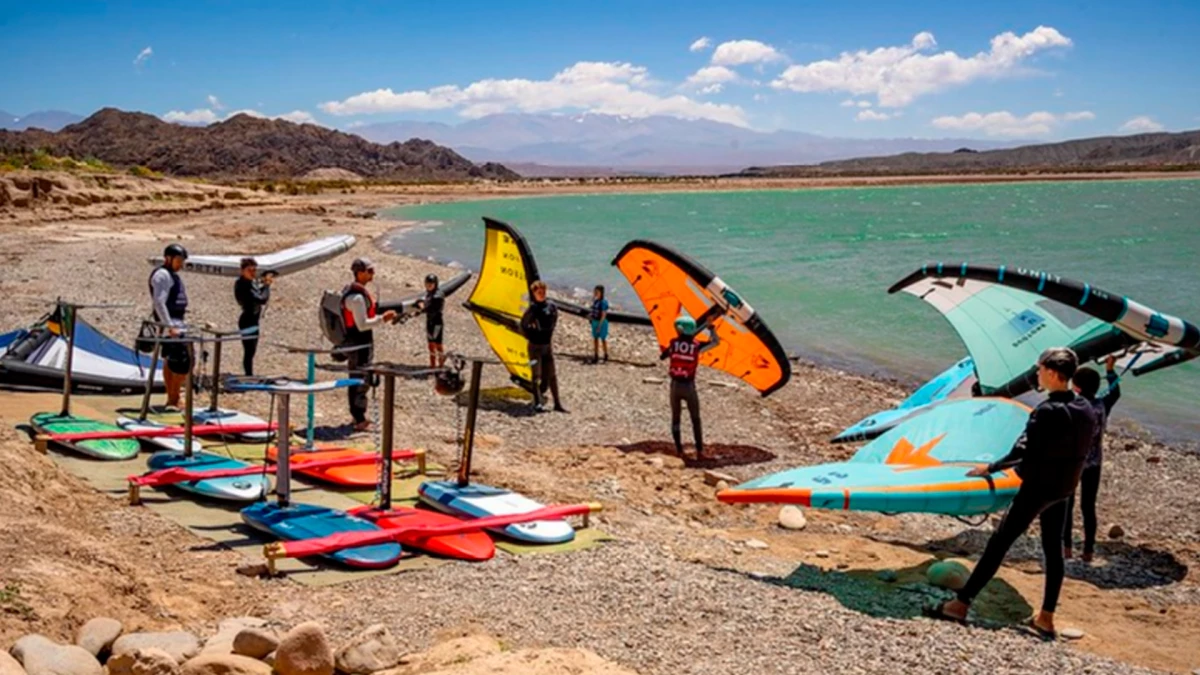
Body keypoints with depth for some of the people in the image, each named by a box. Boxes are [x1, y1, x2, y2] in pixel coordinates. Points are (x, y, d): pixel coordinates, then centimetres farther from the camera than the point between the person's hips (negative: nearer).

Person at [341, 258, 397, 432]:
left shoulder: (361, 292, 12)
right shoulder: (357, 297, -21)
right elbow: (362, 324, -23)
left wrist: (382, 317, 13)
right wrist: (382, 319, -23)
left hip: (364, 343, 11)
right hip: (358, 344, -11)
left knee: (364, 380, 20)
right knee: (360, 381, -5)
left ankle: (359, 416, 31)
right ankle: (359, 421, -1)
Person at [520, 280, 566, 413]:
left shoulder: (551, 306, 1)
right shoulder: (533, 308, -14)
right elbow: (522, 326, -10)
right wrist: (530, 337, -3)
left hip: (548, 345, 5)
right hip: (535, 347, -5)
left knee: (551, 375, 9)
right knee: (537, 375, -6)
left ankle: (557, 403, 15)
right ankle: (537, 403, -2)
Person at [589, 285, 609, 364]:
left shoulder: (603, 302, -19)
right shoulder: (595, 301, 6)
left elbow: (603, 315, -20)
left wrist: (599, 325, -22)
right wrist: (590, 315, -3)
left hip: (602, 323, -8)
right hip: (595, 322, 8)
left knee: (603, 339, 3)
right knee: (595, 339, 12)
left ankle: (606, 357, 16)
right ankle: (596, 357, 20)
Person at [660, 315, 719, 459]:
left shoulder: (673, 343, -5)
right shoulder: (697, 345, -7)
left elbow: (662, 357, 8)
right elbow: (716, 341, 7)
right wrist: (710, 326, 13)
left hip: (675, 385, 1)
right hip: (689, 386, -1)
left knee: (675, 418, 13)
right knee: (695, 420, 9)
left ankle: (679, 450, 12)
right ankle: (699, 451, 5)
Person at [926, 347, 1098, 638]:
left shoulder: (1047, 411, -23)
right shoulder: (1087, 410, 2)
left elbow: (1024, 452, -22)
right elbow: (1082, 451, 12)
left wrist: (990, 468, -12)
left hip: (1038, 487, -8)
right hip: (1063, 488, 8)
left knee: (999, 542, -4)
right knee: (1053, 549, 13)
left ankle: (961, 604, -1)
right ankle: (1046, 618, 18)